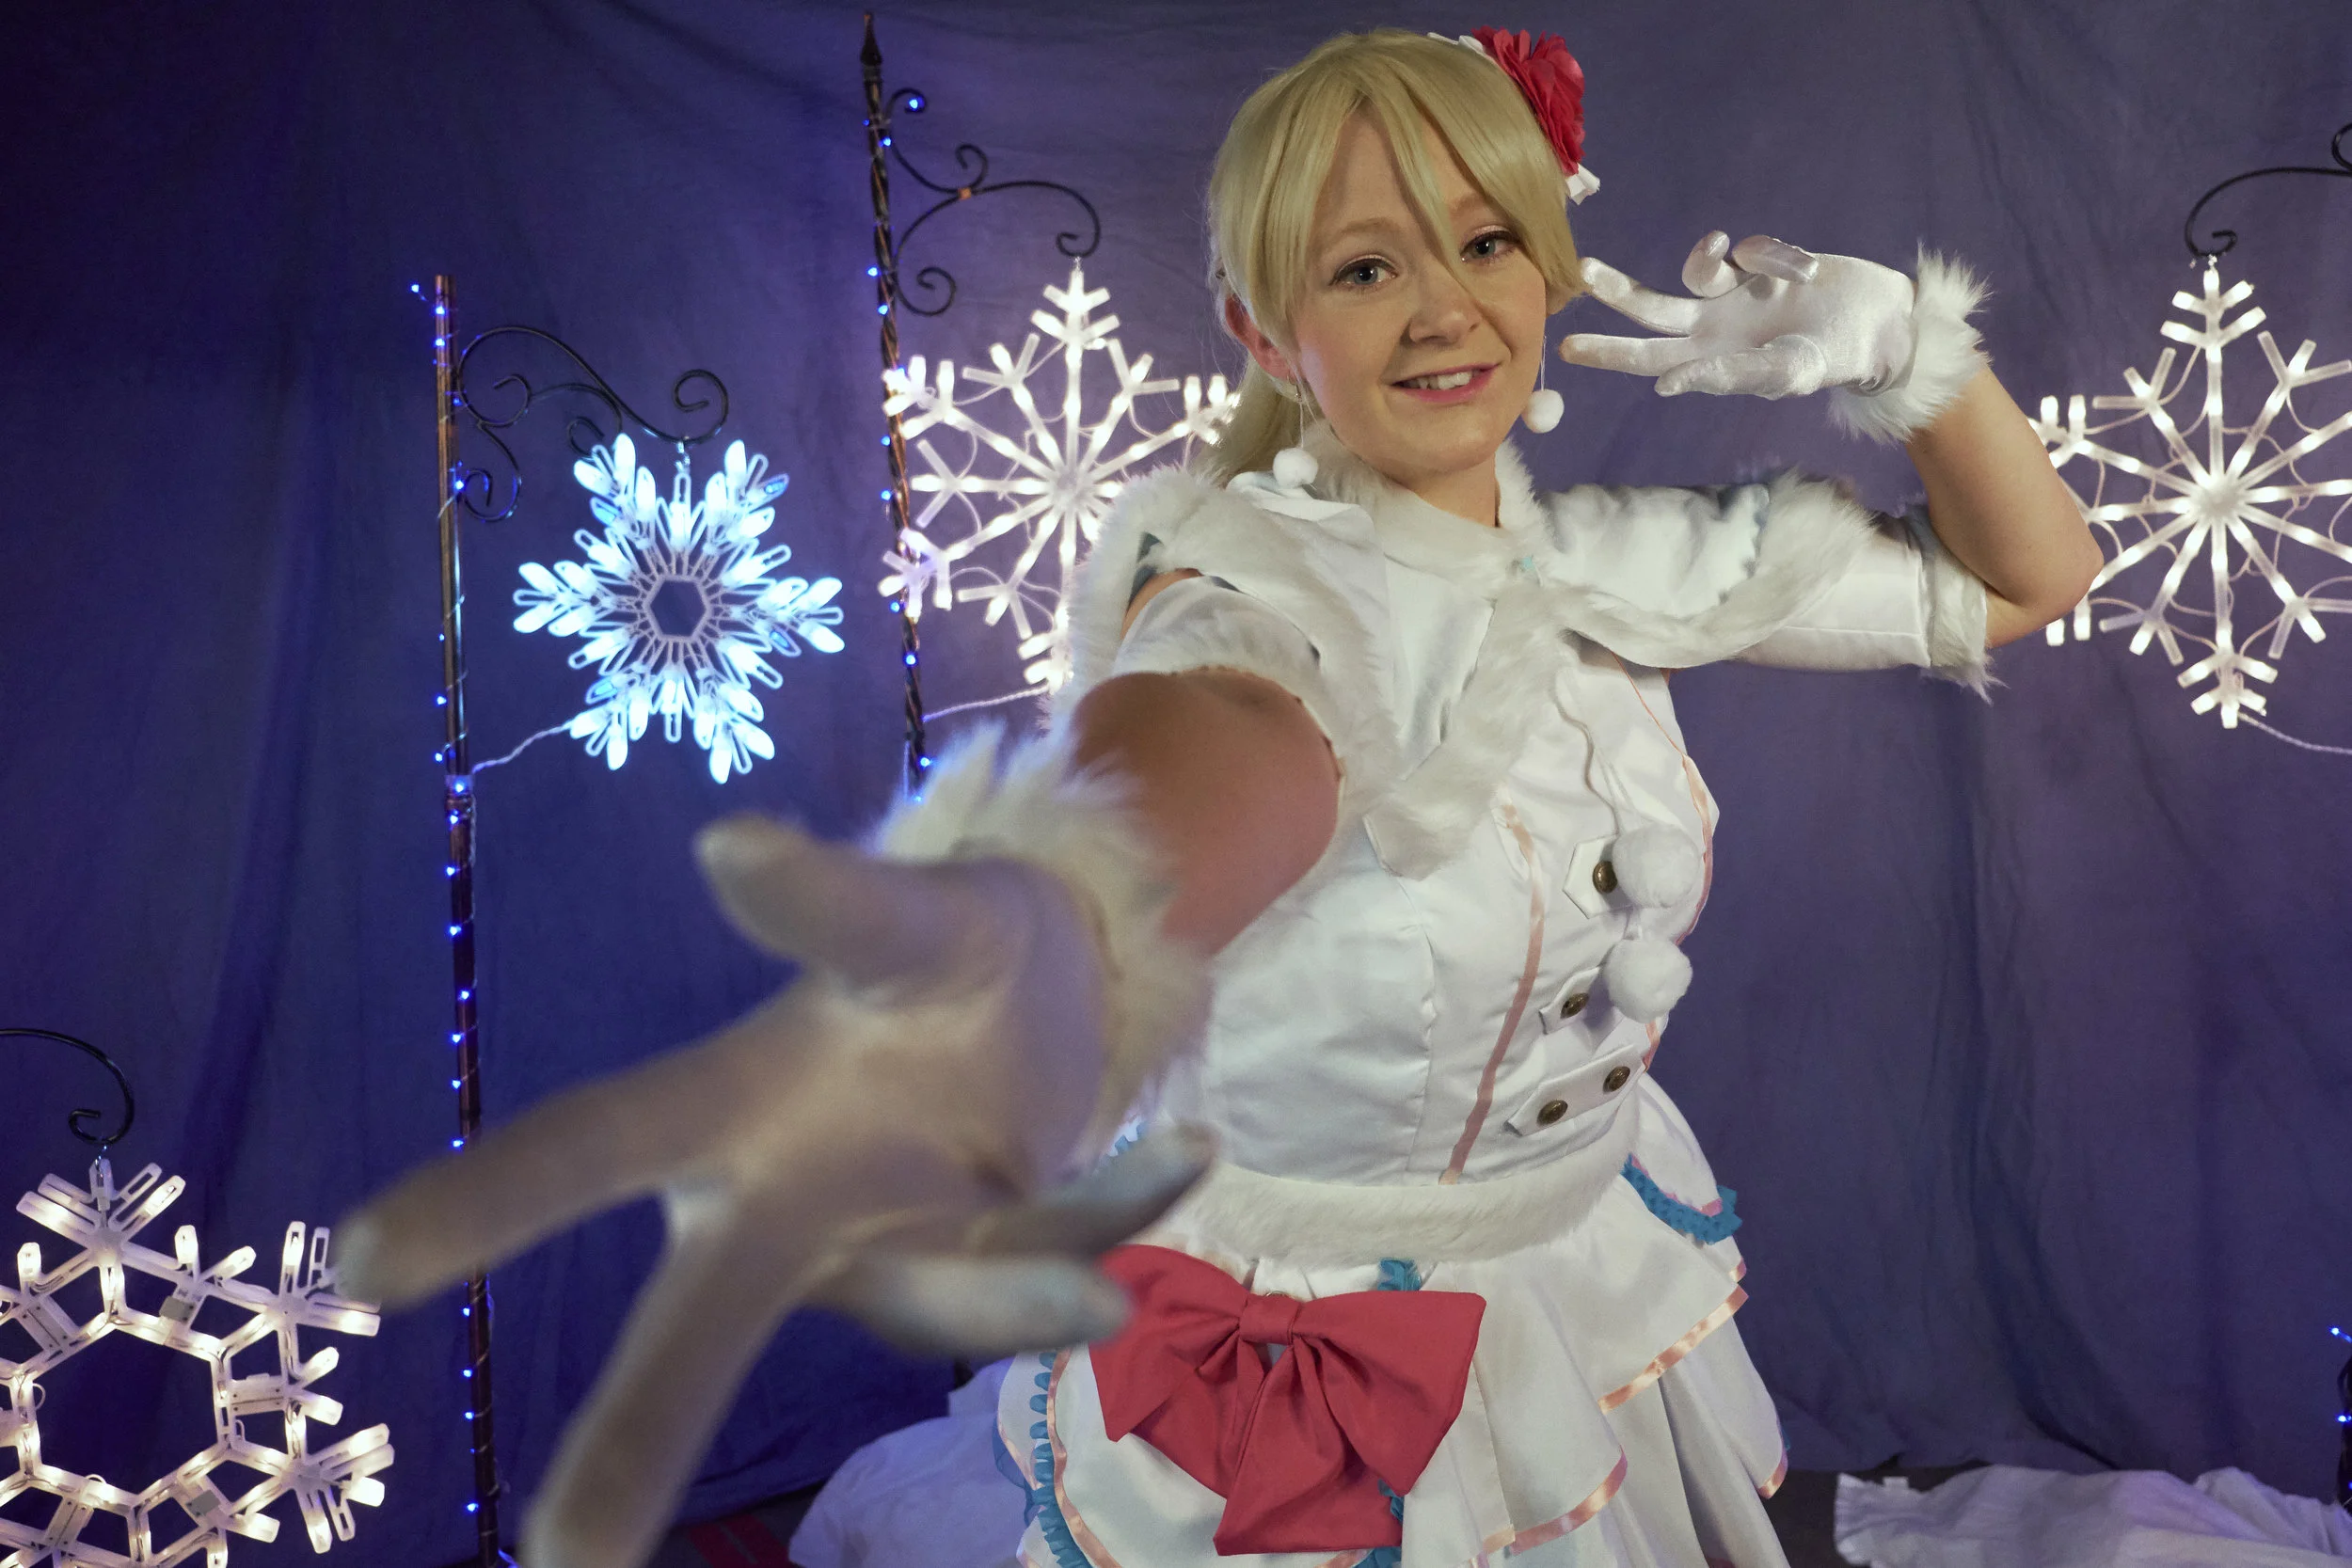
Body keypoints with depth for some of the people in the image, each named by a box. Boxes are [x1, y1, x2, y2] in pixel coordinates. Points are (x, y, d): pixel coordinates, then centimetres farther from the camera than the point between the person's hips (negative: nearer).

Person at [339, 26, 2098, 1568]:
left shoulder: (1602, 567, -5)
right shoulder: (1258, 581, -22)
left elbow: (2028, 575, 5)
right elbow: (1214, 730, -48)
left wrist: (1901, 344, -13)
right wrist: (1040, 949, -71)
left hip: (1602, 1297, 6)